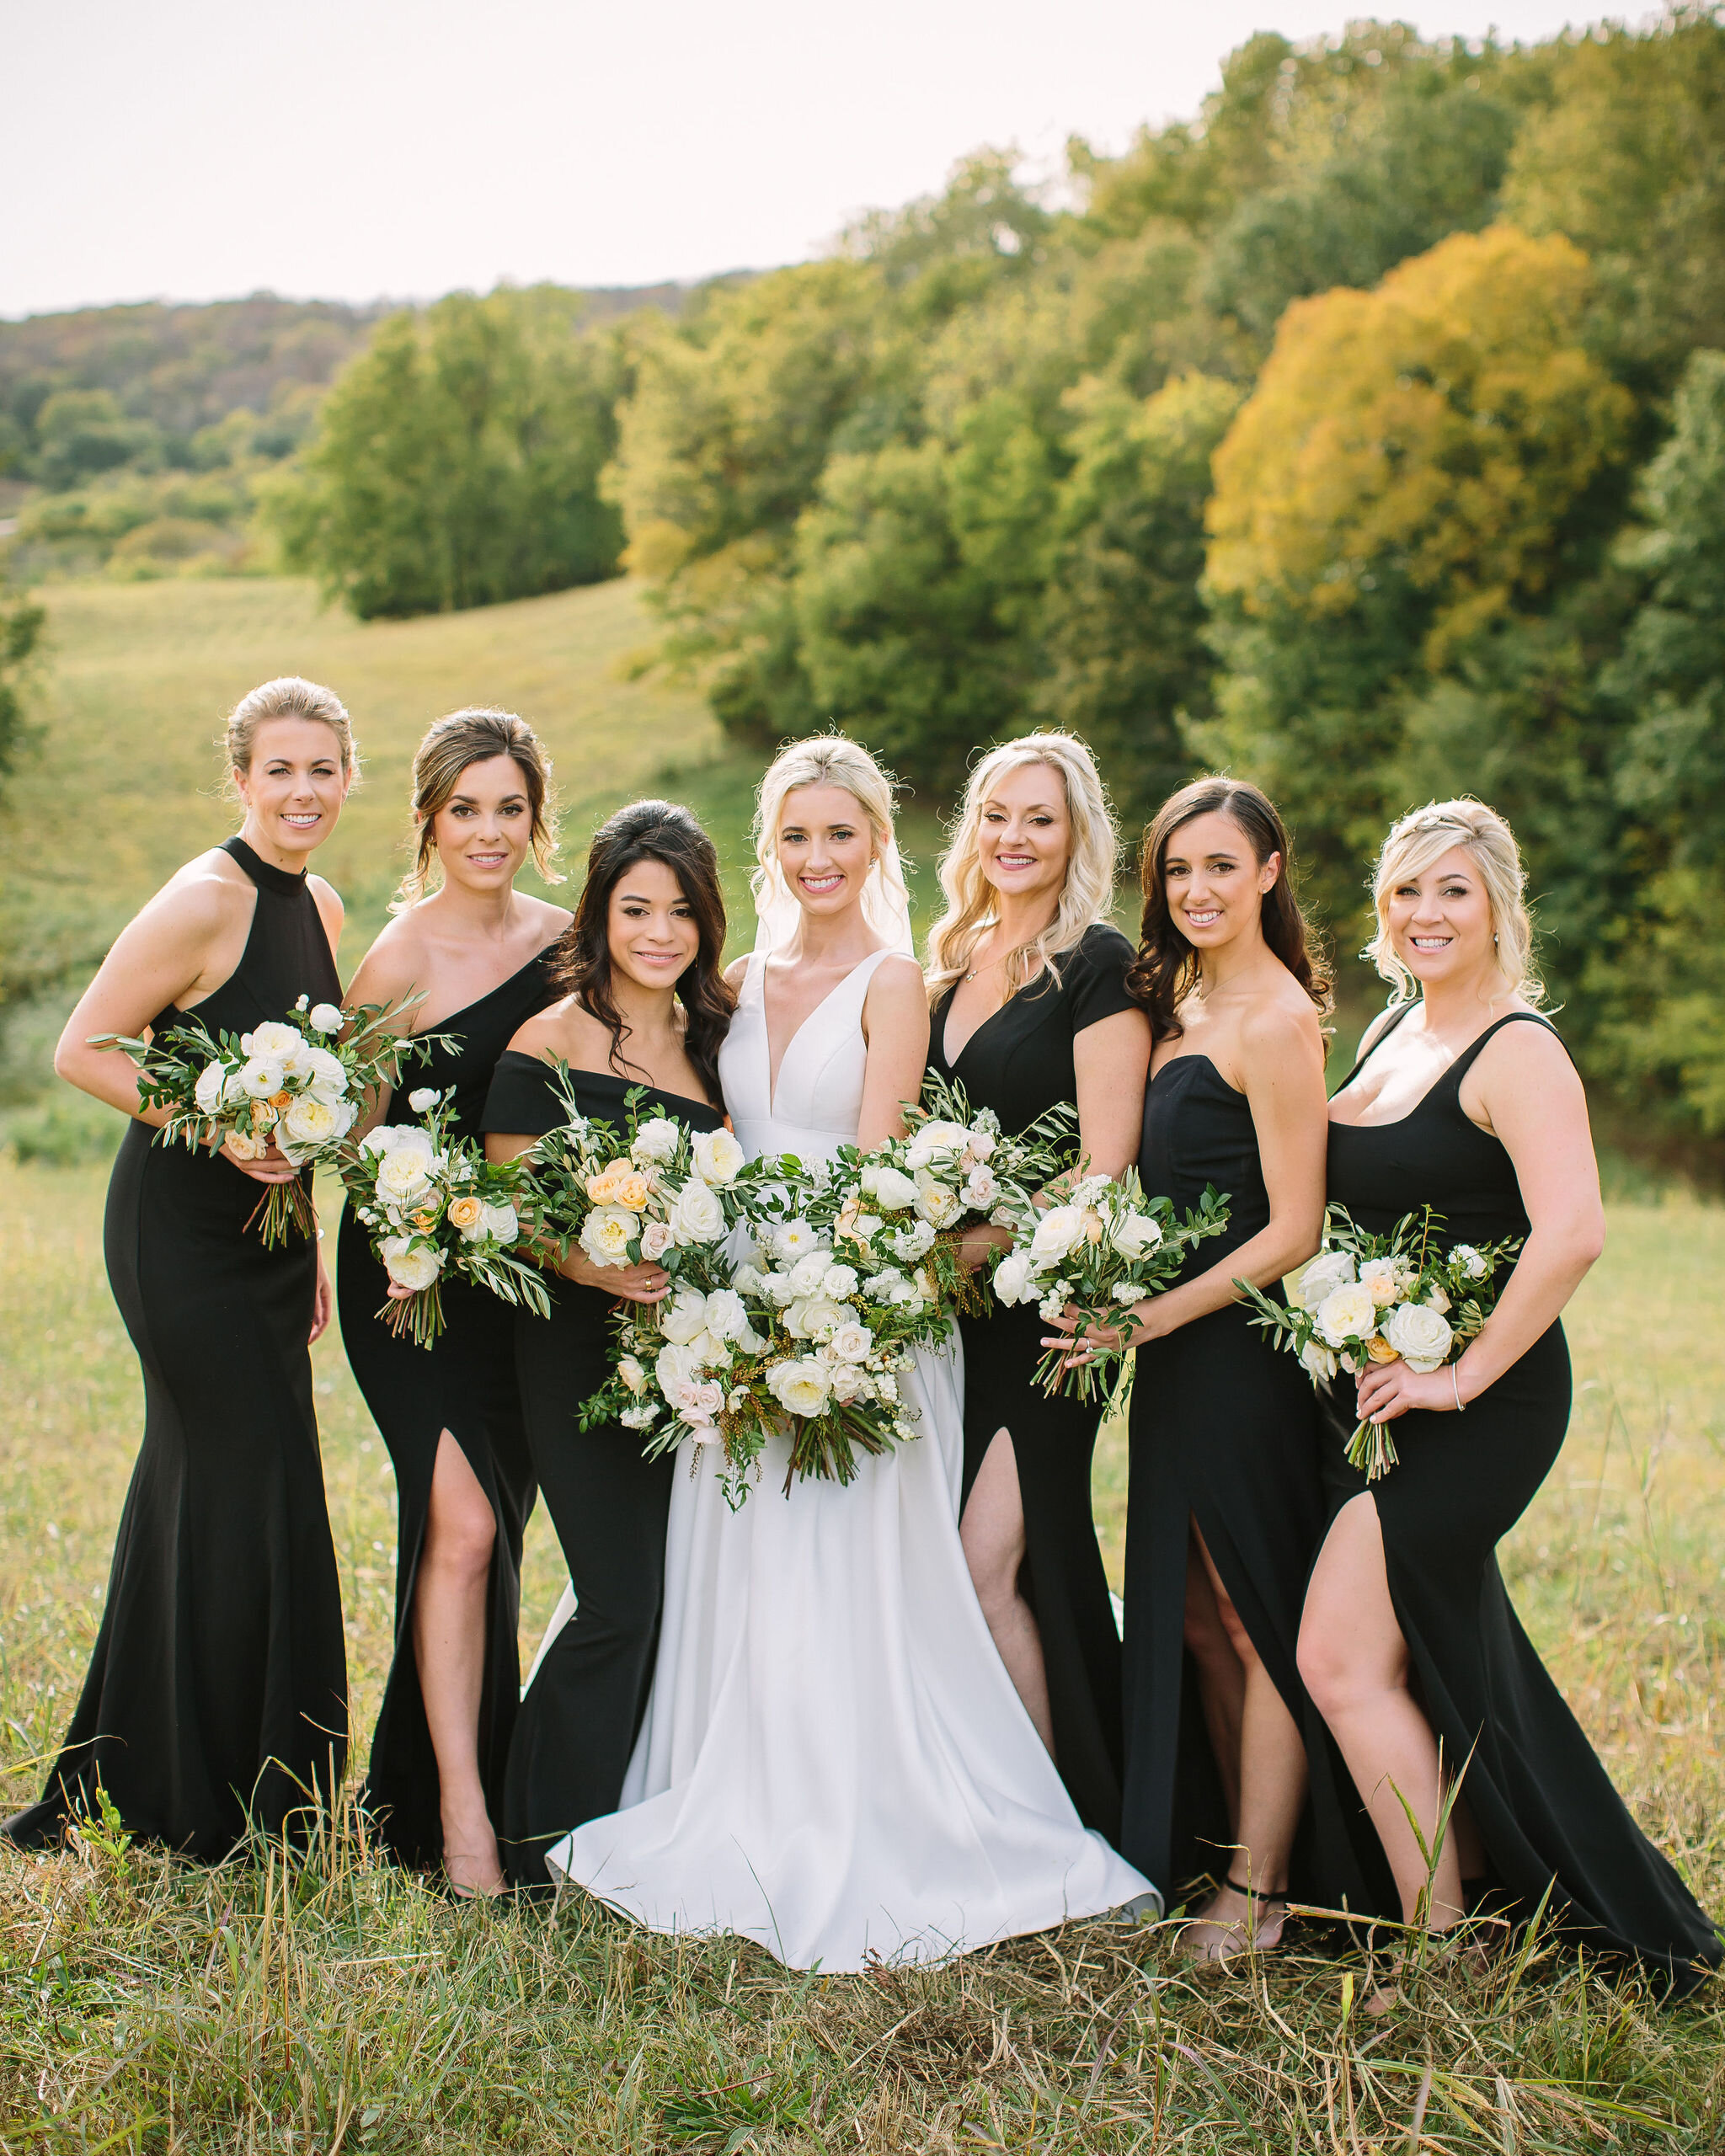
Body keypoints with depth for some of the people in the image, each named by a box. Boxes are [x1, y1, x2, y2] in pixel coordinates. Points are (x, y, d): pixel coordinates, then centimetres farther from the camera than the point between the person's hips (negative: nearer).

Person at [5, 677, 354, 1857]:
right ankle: (223, 1811, 13)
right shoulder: (203, 902, -16)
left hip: (269, 1234, 8)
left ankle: (117, 1773, 31)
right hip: (180, 1231, -8)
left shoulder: (321, 906, 9)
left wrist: (310, 1247, 17)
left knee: (201, 1487, 15)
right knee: (251, 1489, -3)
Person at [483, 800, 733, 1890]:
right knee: (621, 1602, -6)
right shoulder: (551, 1042, -7)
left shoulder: (708, 1037, 11)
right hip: (580, 1347, -6)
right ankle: (547, 1844, 13)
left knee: (675, 1591, 7)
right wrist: (591, 1265, -24)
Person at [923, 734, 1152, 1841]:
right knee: (965, 1565, 8)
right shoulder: (951, 964, 14)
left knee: (993, 1563, -10)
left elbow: (1103, 1166, -13)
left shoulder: (1097, 964, -7)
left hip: (1043, 1303, -7)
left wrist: (979, 1245, -16)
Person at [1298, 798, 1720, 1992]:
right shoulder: (1392, 1030, 11)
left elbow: (1573, 1232, -28)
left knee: (1342, 1658, -9)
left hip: (1477, 1404, -9)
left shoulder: (1517, 1051, -15)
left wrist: (1465, 1375, -22)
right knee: (1437, 1656, 17)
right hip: (1379, 1391, 9)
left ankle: (1437, 1940, 4)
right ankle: (1495, 1886, 33)